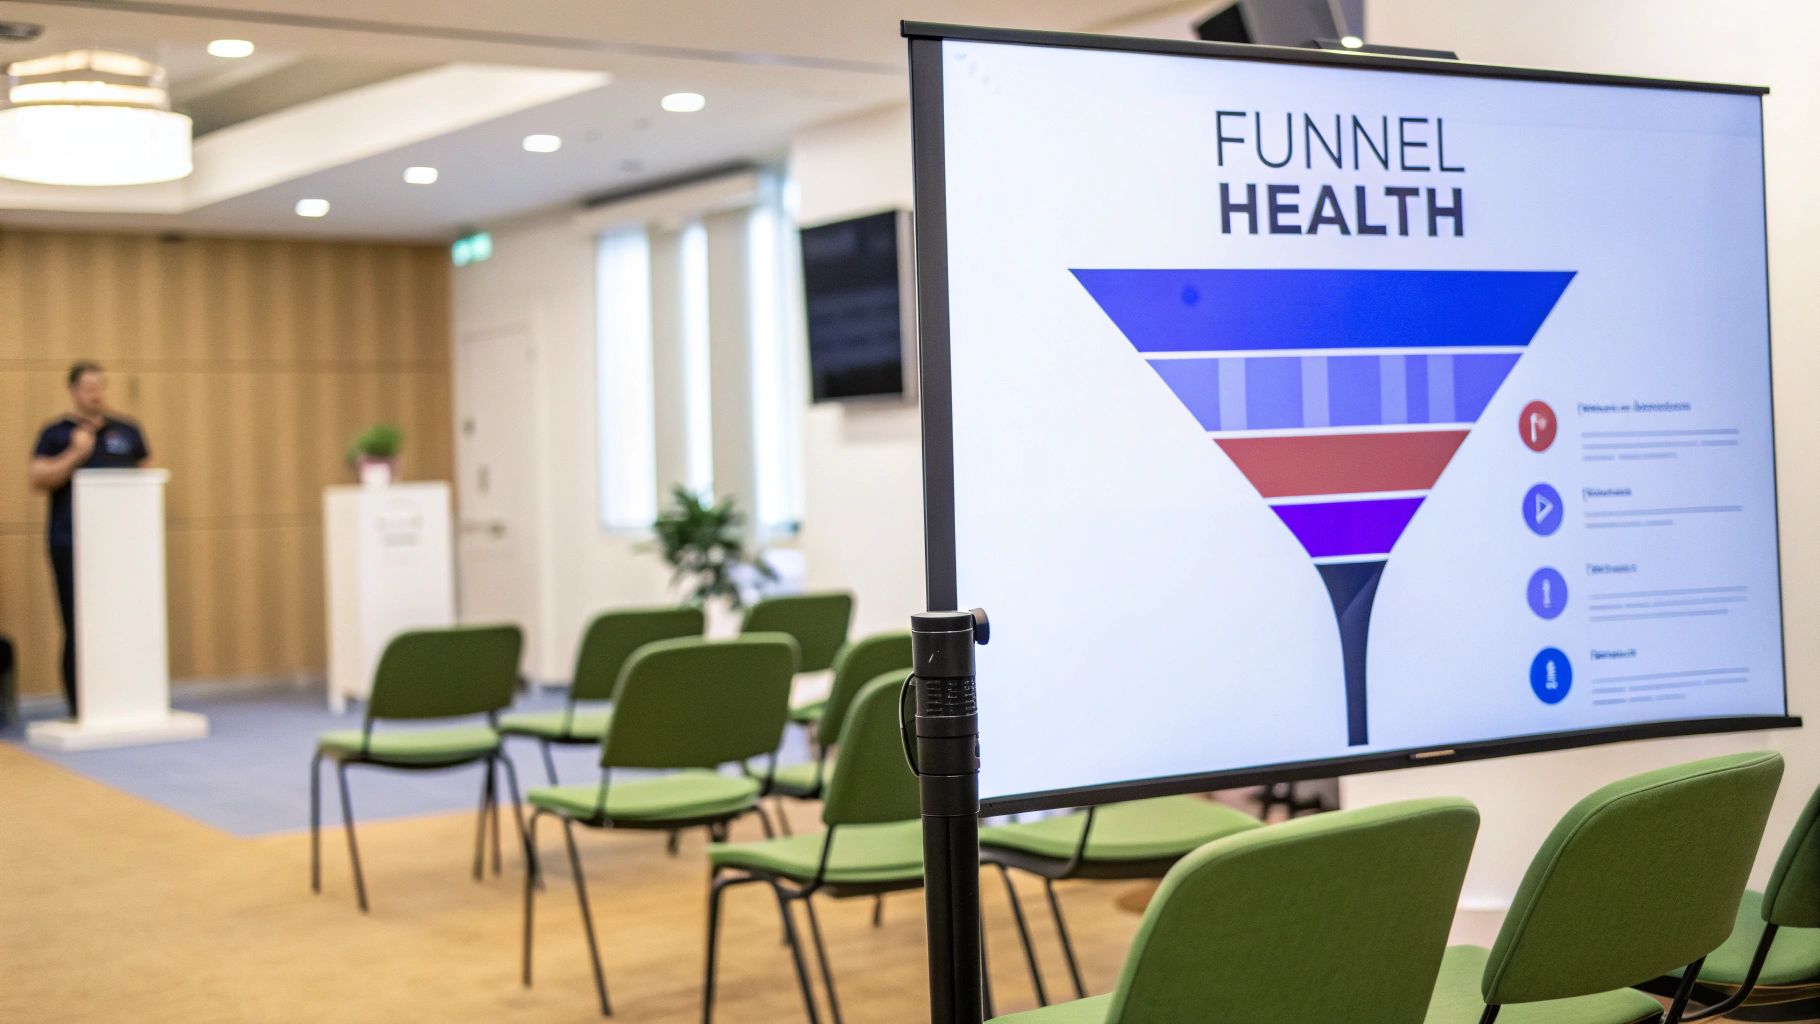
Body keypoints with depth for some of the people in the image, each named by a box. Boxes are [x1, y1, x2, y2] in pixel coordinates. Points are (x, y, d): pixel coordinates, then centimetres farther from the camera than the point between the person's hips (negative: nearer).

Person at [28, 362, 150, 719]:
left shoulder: (128, 431, 16)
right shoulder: (55, 433, 7)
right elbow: (39, 479, -3)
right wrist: (76, 454, -12)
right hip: (73, 545, -3)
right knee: (78, 629, -3)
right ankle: (80, 711, 1)